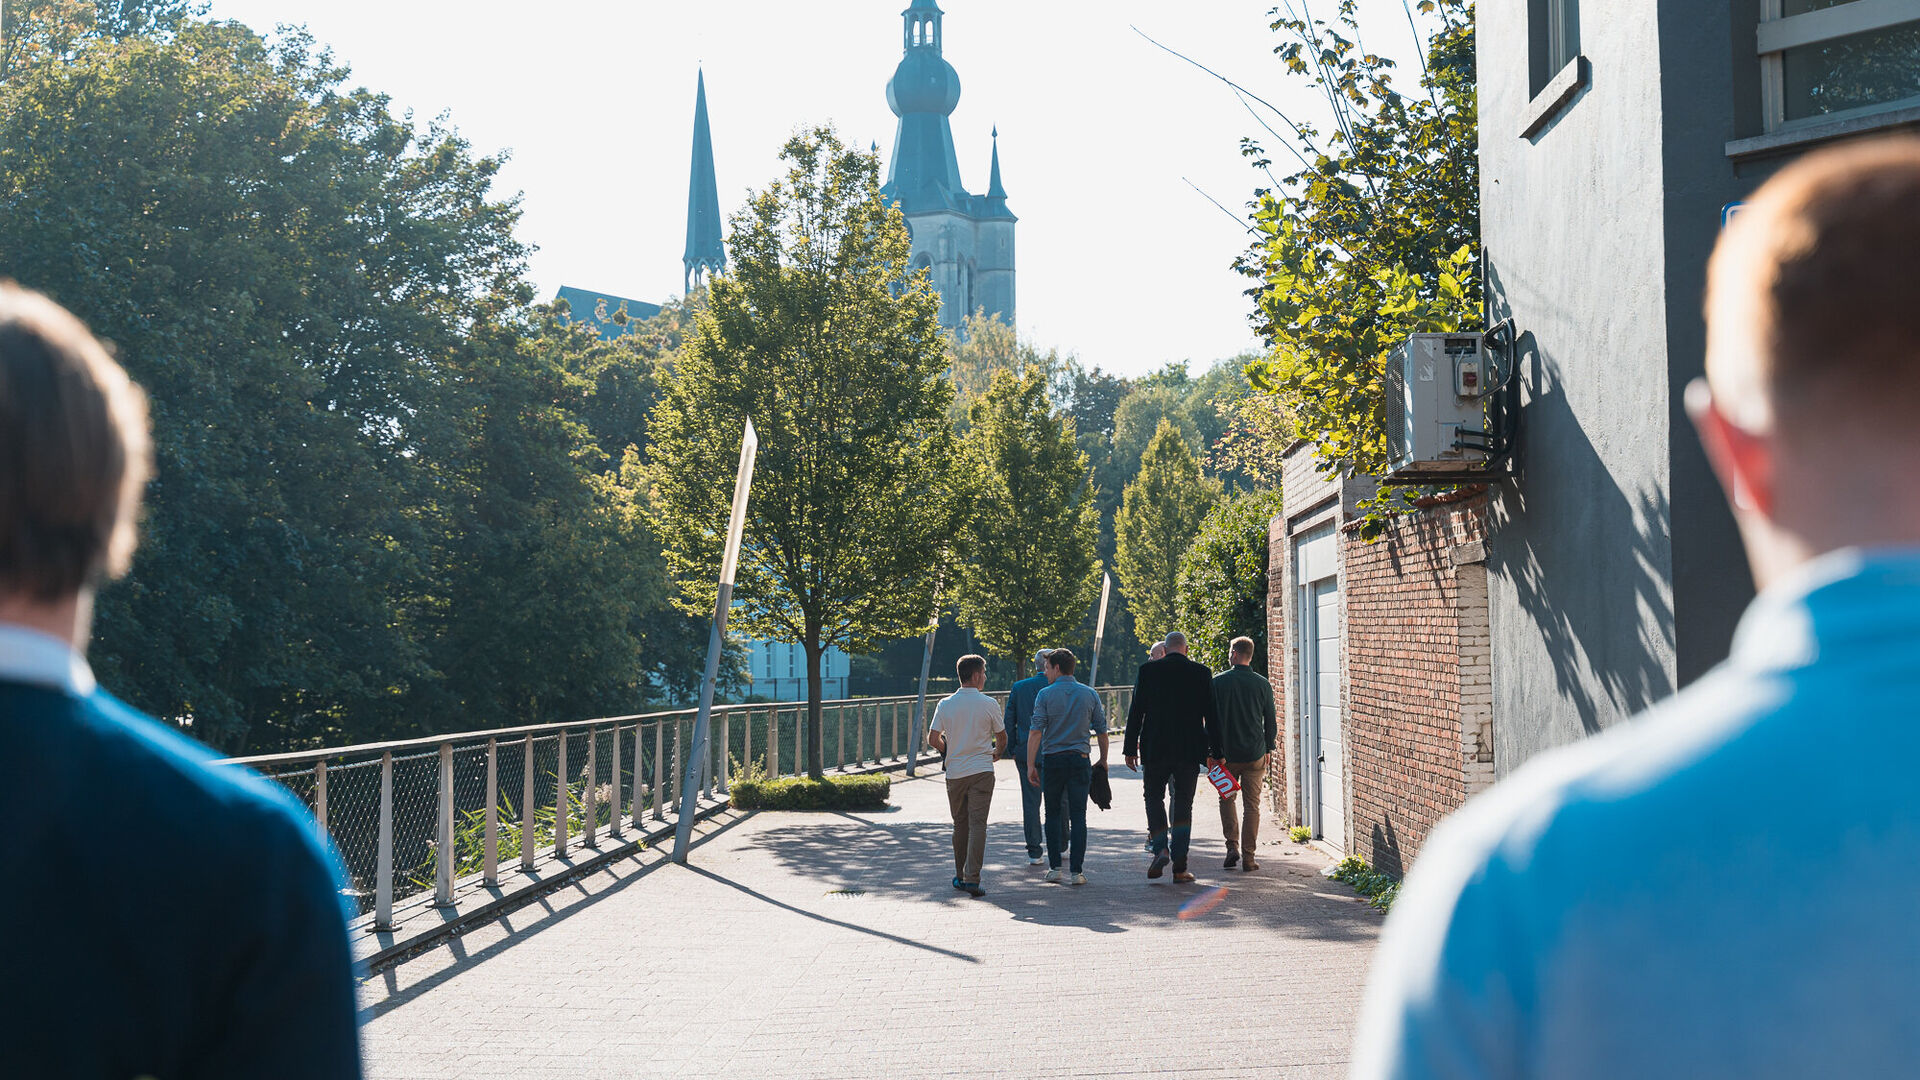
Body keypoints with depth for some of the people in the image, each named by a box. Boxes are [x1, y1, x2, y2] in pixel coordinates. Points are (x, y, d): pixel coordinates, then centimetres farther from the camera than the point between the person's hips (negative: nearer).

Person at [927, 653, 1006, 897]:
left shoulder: (945, 704, 0)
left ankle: (959, 876, 22)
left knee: (960, 824, 15)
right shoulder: (988, 704, -5)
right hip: (981, 771, -3)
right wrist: (997, 753, 28)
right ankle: (972, 878, -13)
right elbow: (1001, 737, 6)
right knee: (977, 824, -5)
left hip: (954, 772, 3)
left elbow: (933, 738, -2)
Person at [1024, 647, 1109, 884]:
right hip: (1080, 760, 1)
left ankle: (1054, 867, 10)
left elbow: (1036, 732, -9)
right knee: (1078, 816, 2)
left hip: (1052, 760, -1)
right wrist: (1103, 761, 19)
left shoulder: (1045, 695, -4)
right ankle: (1077, 870, -3)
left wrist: (1030, 765, -6)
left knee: (1053, 814, 11)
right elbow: (1102, 731, 7)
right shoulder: (1090, 694, 4)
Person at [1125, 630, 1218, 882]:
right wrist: (1215, 752, 7)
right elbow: (1211, 715, 2)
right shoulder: (1201, 673, 1)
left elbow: (1136, 712, -2)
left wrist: (1131, 748, 3)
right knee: (1183, 805, 6)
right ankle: (1179, 866, 4)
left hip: (1155, 748, -1)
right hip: (1190, 750, 1)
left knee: (1154, 798, 13)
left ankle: (1161, 849, -8)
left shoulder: (1148, 670, -1)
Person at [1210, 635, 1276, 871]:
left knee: (1227, 799, 16)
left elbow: (1210, 718, -1)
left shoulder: (1218, 681, -4)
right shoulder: (1262, 684, -1)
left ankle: (1232, 846, 2)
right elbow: (1271, 723, 4)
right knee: (1251, 805, 5)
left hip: (1227, 754, -1)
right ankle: (1248, 857, 2)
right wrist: (1268, 749, 16)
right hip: (1255, 754, 1)